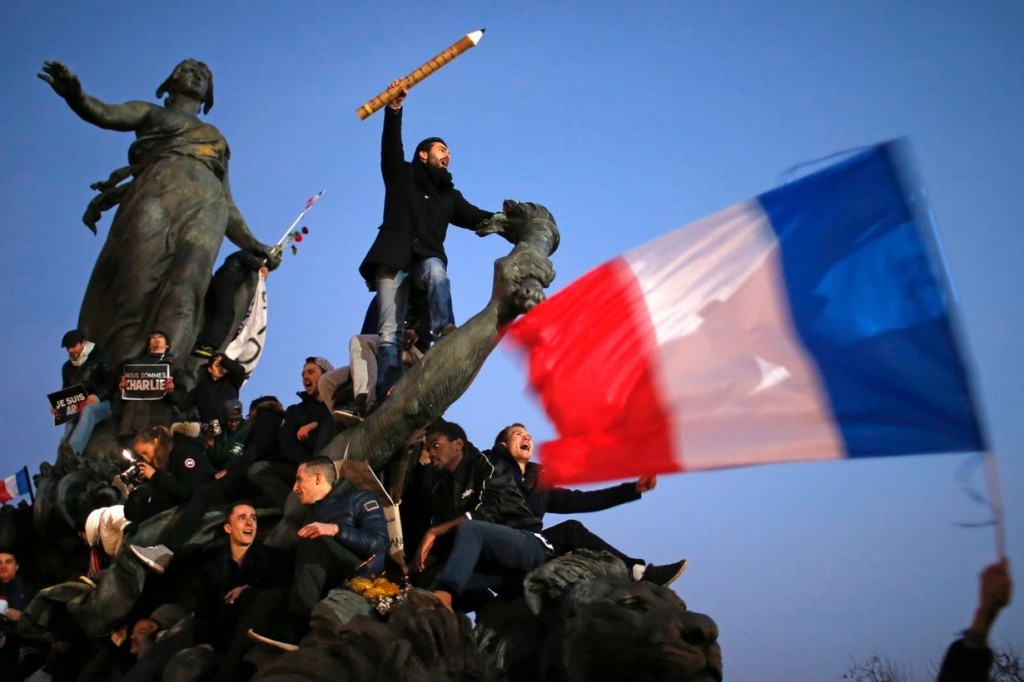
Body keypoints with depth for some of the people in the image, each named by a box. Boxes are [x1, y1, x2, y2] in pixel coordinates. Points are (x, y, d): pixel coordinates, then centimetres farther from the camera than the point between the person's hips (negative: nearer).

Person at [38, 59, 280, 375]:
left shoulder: (217, 141, 38)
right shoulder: (151, 113, 30)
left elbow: (228, 205, 33)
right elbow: (105, 114, 10)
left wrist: (253, 245, 19)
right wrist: (75, 94, -11)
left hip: (206, 207, 1)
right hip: (157, 192, -1)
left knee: (183, 294, -25)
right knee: (136, 289, -22)